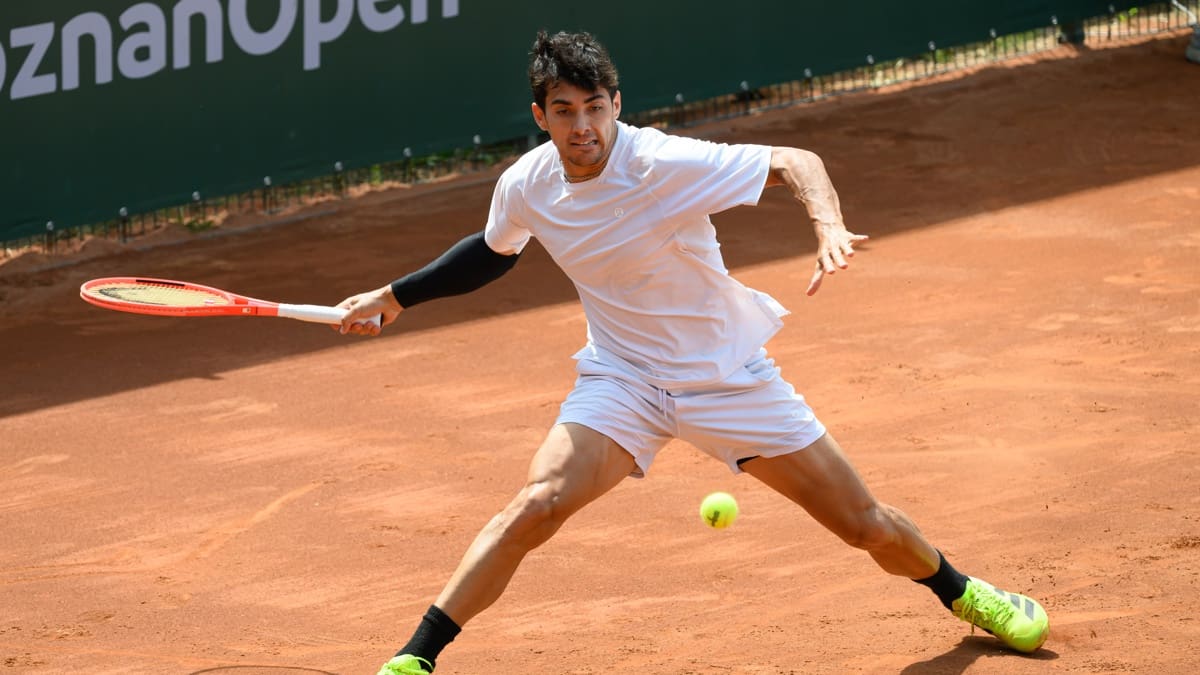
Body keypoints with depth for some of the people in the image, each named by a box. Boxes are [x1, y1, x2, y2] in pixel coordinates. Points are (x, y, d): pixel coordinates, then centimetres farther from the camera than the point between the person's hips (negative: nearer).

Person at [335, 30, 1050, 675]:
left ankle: (963, 594, 37)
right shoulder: (525, 187, -10)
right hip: (622, 379, 2)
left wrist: (830, 227, -40)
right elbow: (495, 252, 14)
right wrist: (396, 296, 16)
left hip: (730, 376, -2)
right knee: (539, 502, -25)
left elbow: (796, 161, -21)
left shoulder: (667, 164, -25)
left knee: (867, 525, 4)